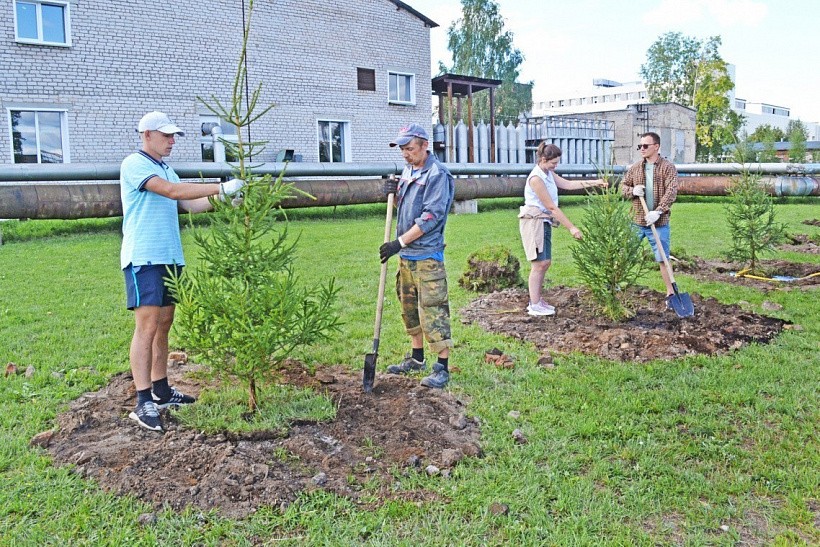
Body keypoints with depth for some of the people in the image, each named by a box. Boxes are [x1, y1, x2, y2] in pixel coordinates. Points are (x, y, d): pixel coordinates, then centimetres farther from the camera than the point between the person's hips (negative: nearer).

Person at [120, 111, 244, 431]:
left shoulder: (165, 169, 19)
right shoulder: (134, 164, -8)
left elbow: (189, 204, 14)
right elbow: (173, 191, -20)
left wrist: (221, 199, 0)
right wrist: (221, 188, -19)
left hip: (169, 257, 9)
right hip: (144, 258, -9)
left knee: (164, 324, 11)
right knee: (147, 326, -11)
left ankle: (160, 391, 20)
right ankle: (143, 402, -8)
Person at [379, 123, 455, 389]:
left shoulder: (437, 175, -12)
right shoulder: (407, 171, 14)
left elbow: (430, 217, -19)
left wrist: (399, 242, -19)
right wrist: (394, 194, 3)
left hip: (427, 256, -9)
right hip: (406, 254, 9)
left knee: (433, 309, -7)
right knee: (409, 307, 16)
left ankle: (442, 368, 0)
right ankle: (416, 358, 29)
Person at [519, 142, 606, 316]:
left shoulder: (549, 174, 10)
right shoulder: (536, 178, -19)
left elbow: (568, 184, 14)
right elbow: (551, 207, -20)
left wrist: (594, 182, 7)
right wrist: (571, 228, -19)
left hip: (544, 222, 9)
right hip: (534, 222, -9)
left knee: (545, 262, 8)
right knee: (539, 263, -8)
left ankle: (536, 301, 16)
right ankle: (534, 306, -1)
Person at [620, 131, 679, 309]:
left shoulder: (668, 167, -5)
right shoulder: (635, 167, 8)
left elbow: (671, 192, -15)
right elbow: (623, 186, 14)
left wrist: (658, 211, -26)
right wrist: (632, 191, -10)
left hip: (659, 222, -4)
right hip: (636, 221, 4)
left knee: (663, 258, 2)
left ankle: (671, 293, 11)